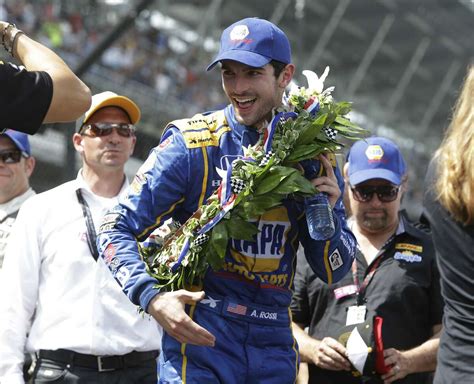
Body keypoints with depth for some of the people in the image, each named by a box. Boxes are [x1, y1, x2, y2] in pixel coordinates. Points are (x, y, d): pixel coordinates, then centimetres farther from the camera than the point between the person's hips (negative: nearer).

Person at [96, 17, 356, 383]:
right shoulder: (191, 144, -5)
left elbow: (334, 272, 10)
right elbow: (118, 230, -7)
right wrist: (153, 297, -22)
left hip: (274, 342, 4)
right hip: (200, 334, -3)